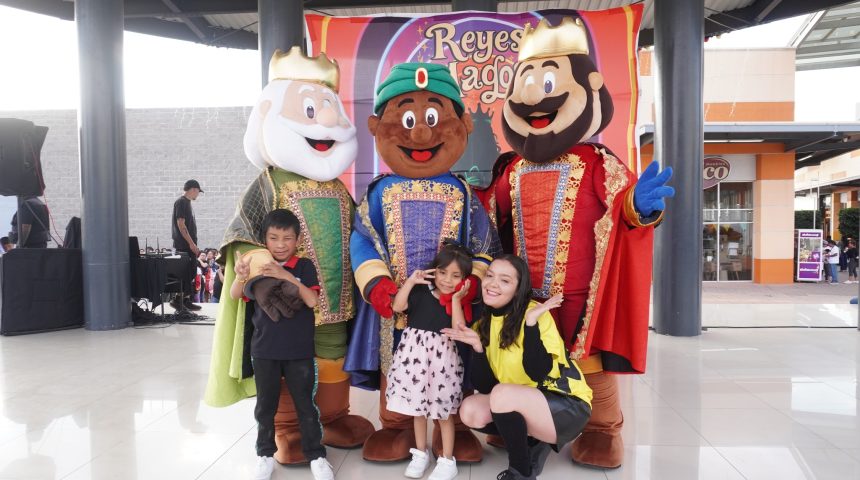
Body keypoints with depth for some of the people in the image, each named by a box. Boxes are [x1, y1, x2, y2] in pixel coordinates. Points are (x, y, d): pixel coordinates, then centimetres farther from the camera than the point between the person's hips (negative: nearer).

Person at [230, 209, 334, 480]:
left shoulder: (304, 267, -6)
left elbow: (312, 301, -17)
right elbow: (235, 296, -8)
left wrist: (286, 276, -28)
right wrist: (241, 276, -31)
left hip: (299, 350, -2)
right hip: (264, 349, 2)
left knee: (305, 404, 8)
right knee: (265, 406, 15)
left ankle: (316, 456, 22)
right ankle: (266, 455, 32)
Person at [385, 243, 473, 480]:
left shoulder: (461, 301, -5)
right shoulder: (421, 292, -1)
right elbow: (397, 306, -12)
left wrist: (456, 299, -18)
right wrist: (411, 281, -17)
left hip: (442, 358, -2)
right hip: (415, 354, 2)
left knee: (444, 410, 8)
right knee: (417, 405, 16)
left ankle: (447, 461, 23)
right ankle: (421, 453, 35)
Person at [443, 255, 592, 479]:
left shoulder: (535, 313, -17)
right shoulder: (483, 324, 1)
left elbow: (538, 373, -27)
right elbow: (484, 386, -5)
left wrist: (531, 323, -35)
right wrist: (477, 346, -19)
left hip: (566, 406, -6)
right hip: (522, 405, 6)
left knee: (503, 394, -29)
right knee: (470, 411, -13)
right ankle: (533, 441, 7)